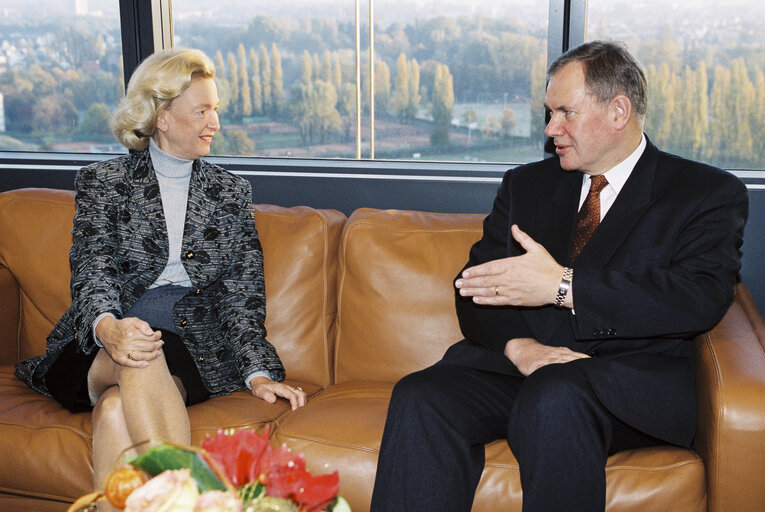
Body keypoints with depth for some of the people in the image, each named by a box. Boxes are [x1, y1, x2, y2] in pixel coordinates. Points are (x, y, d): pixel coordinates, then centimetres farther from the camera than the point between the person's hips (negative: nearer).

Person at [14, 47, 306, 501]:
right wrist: (107, 328, -29)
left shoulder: (232, 194, 17)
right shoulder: (103, 182, 12)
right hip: (101, 348, 0)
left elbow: (242, 293, 9)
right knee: (136, 358, -37)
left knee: (117, 406, -32)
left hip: (192, 344, 1)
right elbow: (92, 271, -4)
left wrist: (257, 371, -8)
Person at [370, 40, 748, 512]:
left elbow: (702, 299, -11)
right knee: (421, 399, -25)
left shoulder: (711, 194, 7)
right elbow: (478, 285, 11)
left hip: (630, 380, -3)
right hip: (516, 364, 4)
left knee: (555, 398, -37)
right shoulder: (527, 184, 20)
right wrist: (519, 344, -11)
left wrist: (562, 285, -18)